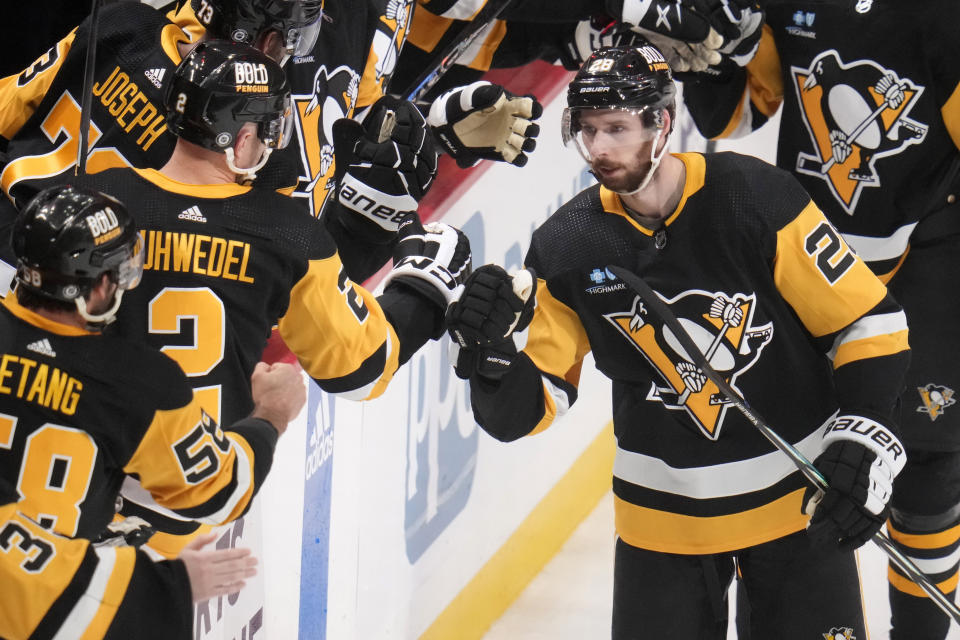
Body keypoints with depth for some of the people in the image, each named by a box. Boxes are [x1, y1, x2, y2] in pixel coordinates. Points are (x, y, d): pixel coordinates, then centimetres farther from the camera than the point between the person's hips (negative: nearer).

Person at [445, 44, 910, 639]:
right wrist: (491, 355, -25)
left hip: (795, 496, -2)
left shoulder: (754, 198, -17)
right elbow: (532, 406, -4)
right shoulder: (568, 244, -7)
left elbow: (870, 321, -10)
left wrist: (867, 440, -19)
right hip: (664, 517, 2)